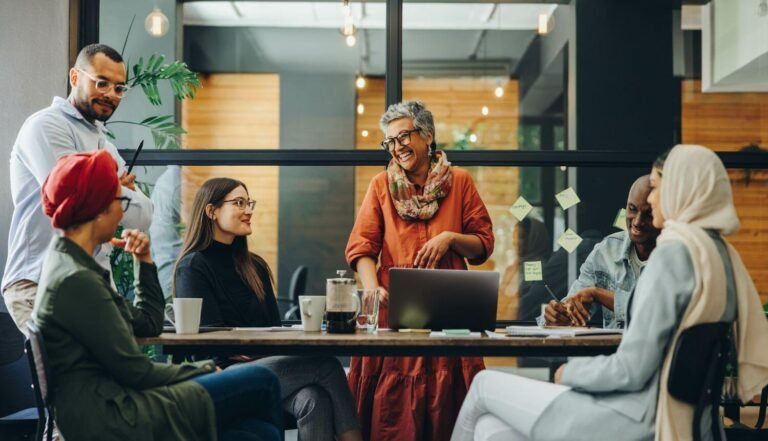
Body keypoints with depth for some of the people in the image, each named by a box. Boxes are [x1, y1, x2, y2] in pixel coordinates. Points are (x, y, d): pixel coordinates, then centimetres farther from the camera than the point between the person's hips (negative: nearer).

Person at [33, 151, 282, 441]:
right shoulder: (76, 280, -19)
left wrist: (145, 261, 11)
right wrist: (204, 370, -3)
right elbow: (136, 371, -17)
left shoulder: (71, 264, 12)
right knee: (261, 383, -5)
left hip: (109, 408, 10)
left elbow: (148, 325, 19)